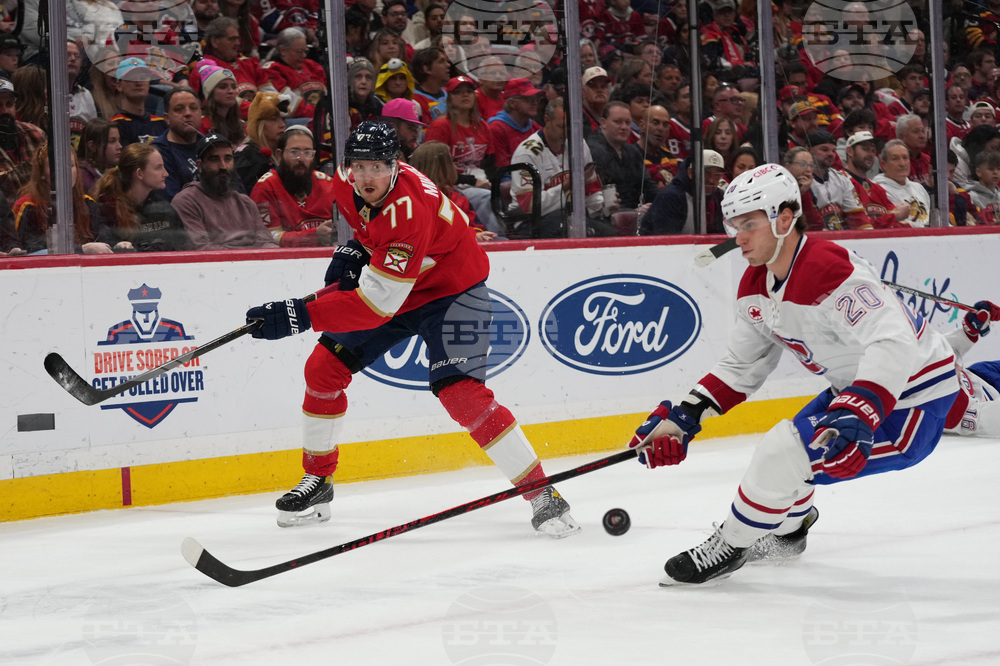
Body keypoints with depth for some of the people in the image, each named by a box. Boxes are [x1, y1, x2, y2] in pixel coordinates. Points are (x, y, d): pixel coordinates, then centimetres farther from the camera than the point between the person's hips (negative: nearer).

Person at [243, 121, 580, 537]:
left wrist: (298, 316, -43)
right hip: (387, 279, 8)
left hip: (452, 290, -8)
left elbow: (375, 306, -40)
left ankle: (543, 495, -16)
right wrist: (353, 250, -3)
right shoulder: (347, 182, -14)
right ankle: (317, 481, 19)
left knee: (460, 393, -24)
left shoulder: (409, 214, -38)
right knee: (323, 368, 1)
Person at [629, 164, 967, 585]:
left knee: (784, 453, -16)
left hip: (914, 401, -10)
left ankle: (730, 547, 6)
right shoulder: (756, 286, 2)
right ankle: (787, 530, 53)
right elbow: (741, 366, 11)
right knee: (795, 441, 24)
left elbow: (895, 345, -40)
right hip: (860, 389, 10)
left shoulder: (829, 271, -30)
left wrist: (857, 417, -50)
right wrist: (683, 418, 1)